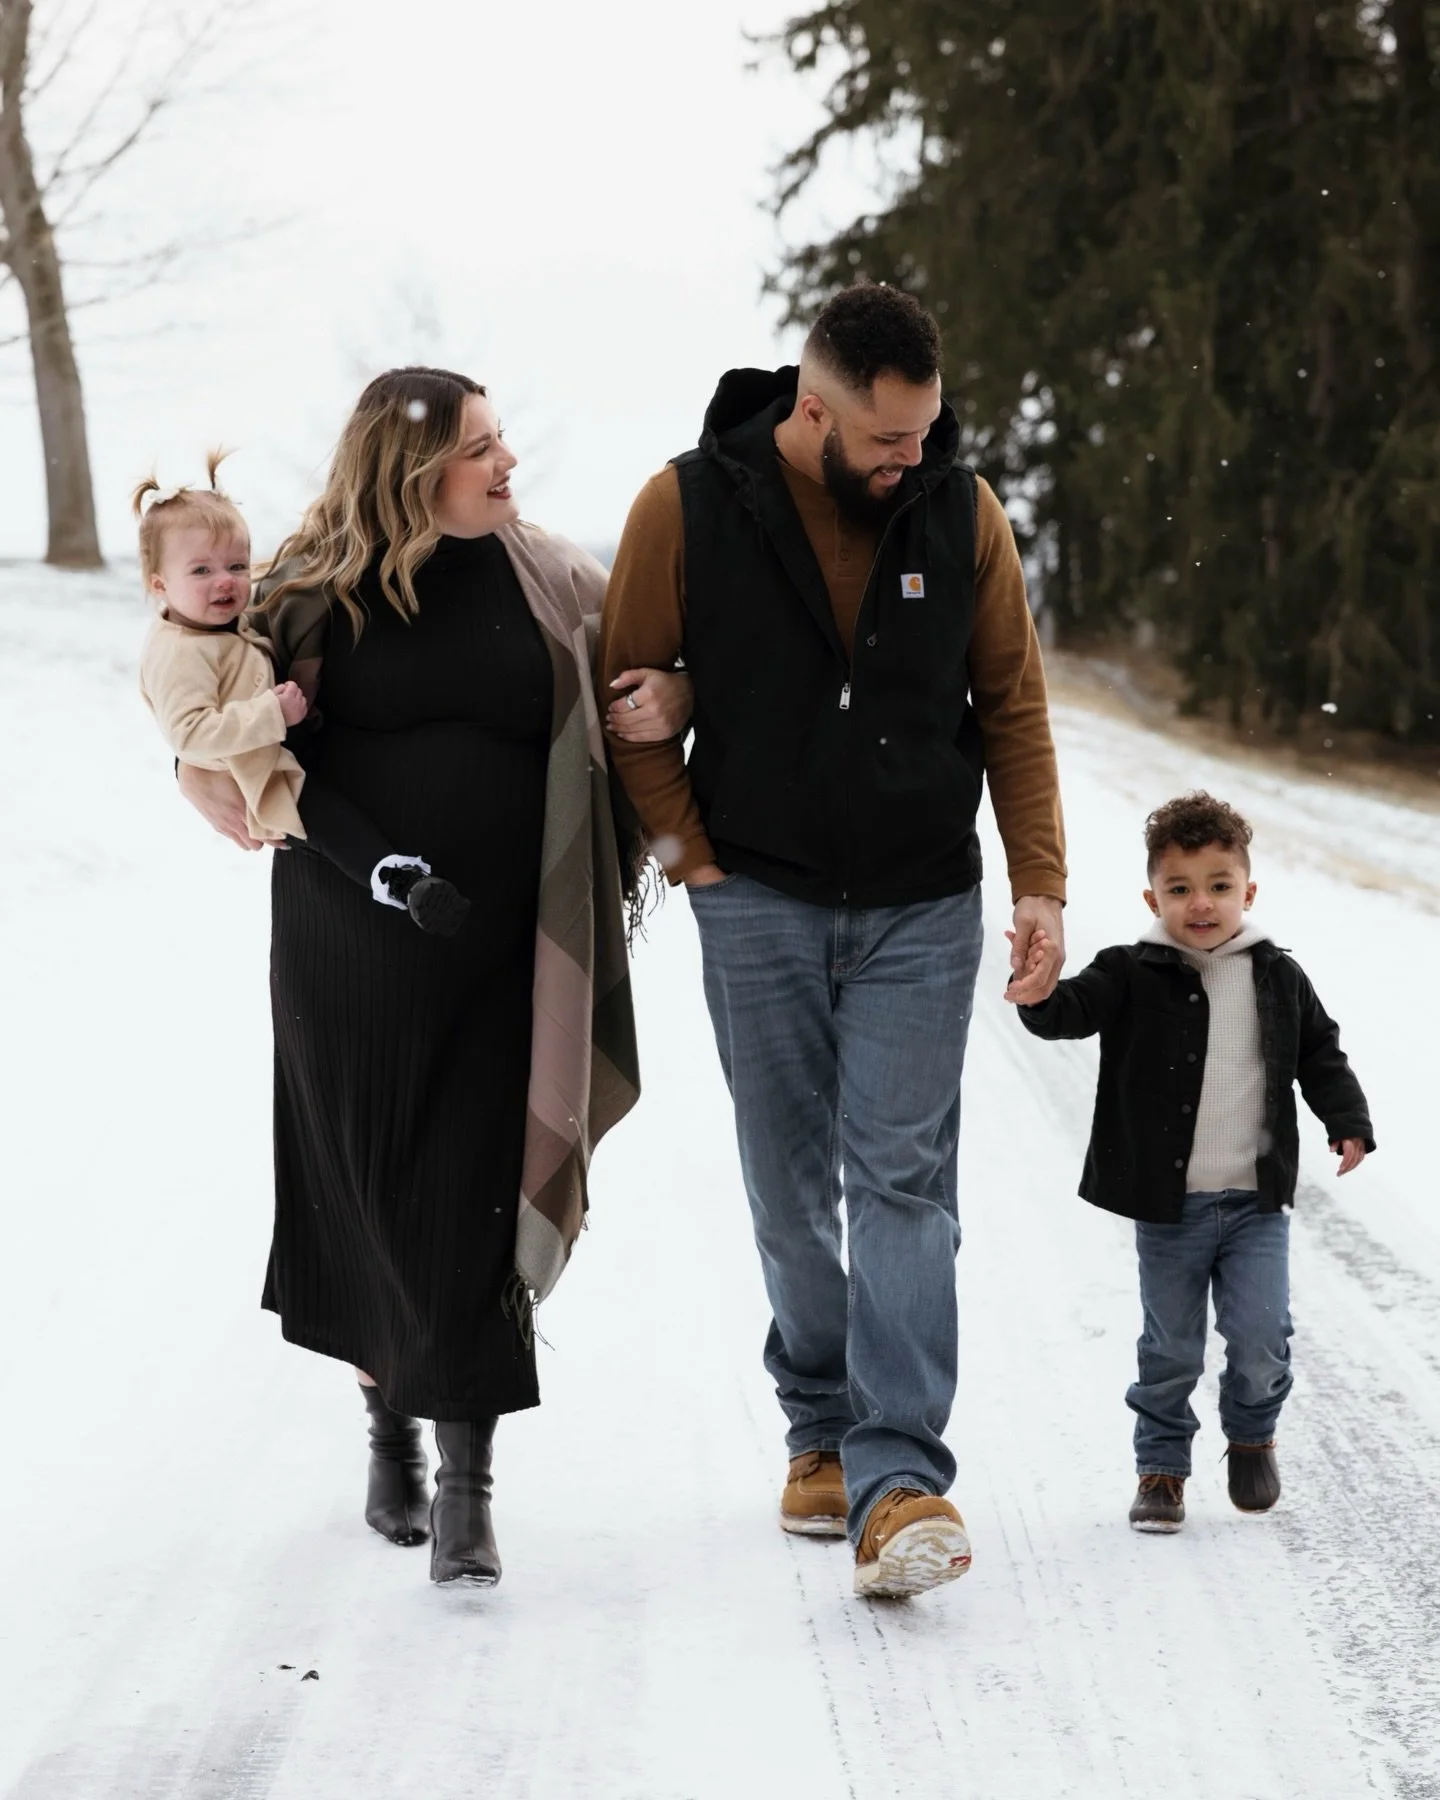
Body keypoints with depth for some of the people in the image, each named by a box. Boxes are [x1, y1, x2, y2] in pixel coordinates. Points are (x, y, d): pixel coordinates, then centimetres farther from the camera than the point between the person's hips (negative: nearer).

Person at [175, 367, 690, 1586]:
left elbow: (664, 655, 16)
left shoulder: (550, 582, 1)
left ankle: (468, 1486, -1)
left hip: (497, 962, 0)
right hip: (348, 950, 0)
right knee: (369, 1201, 10)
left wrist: (671, 700, -7)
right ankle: (392, 1424, 34)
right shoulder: (319, 592, -2)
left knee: (476, 1212, -6)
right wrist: (228, 791, -14)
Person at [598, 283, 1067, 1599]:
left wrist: (1040, 882, -1)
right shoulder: (687, 510, -8)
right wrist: (687, 848, -3)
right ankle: (822, 1429, 24)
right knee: (790, 1193, 6)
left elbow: (1013, 707, 5)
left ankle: (898, 1477, -15)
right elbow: (629, 693, 2)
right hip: (761, 906, 0)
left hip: (923, 909, 0)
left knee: (903, 1182, -9)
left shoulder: (960, 513, -2)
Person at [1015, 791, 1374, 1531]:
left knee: (1261, 1338, -4)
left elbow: (1320, 1053, 13)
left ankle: (1252, 1438, 23)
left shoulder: (1278, 978, 3)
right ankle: (1161, 1467, 23)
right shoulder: (1135, 977, -6)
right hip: (1167, 1204, -1)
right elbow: (1068, 1012, -19)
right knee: (1170, 1349, 7)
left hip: (1257, 1200, 1)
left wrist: (1347, 1121, 2)